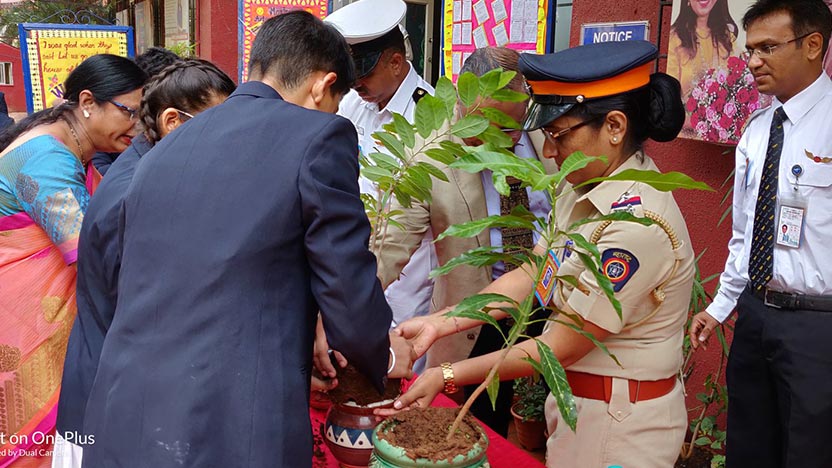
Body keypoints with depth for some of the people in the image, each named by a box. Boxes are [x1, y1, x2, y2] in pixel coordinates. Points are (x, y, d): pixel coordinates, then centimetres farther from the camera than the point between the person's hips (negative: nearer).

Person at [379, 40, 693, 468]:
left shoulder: (637, 223, -28)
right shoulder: (583, 188, -1)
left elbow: (560, 348, -24)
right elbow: (530, 276, -1)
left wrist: (446, 376, -19)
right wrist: (439, 324, -9)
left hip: (617, 420, -7)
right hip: (576, 401, 7)